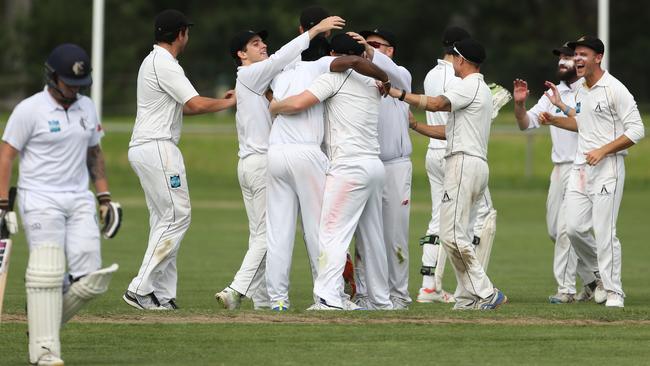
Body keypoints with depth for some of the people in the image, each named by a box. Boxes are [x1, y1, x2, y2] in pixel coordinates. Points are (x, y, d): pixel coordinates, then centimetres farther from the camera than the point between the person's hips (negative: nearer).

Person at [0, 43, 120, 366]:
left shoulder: (86, 107, 11)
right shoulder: (29, 110, -7)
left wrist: (104, 197, 14)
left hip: (79, 201, 6)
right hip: (40, 201, -6)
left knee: (91, 279, -5)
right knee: (47, 273, -13)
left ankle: (42, 315, 17)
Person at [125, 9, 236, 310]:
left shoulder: (153, 61, 20)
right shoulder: (165, 64, -13)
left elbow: (182, 107, 27)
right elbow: (196, 105, -18)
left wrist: (219, 101, 25)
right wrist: (230, 102, -2)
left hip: (143, 149, 11)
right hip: (158, 148, -11)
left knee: (165, 221, 10)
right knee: (177, 216, -10)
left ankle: (162, 296, 6)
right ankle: (140, 289, -14)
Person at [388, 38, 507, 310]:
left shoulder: (469, 86, -8)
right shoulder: (483, 90, 24)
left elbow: (435, 104, -25)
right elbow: (452, 131, 26)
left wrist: (400, 94, -19)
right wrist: (416, 126, 28)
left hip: (464, 163, -11)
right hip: (478, 165, 11)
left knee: (452, 235, -14)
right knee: (460, 236, 10)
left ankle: (486, 294, -17)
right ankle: (468, 298, 7)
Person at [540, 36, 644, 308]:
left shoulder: (614, 89, -11)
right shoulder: (581, 92, 14)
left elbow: (636, 130, -13)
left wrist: (603, 150, -19)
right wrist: (553, 120, 16)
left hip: (607, 166, -8)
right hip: (580, 167, 8)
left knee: (604, 231, -10)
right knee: (575, 228, 3)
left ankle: (614, 291, -3)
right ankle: (598, 273, 25)